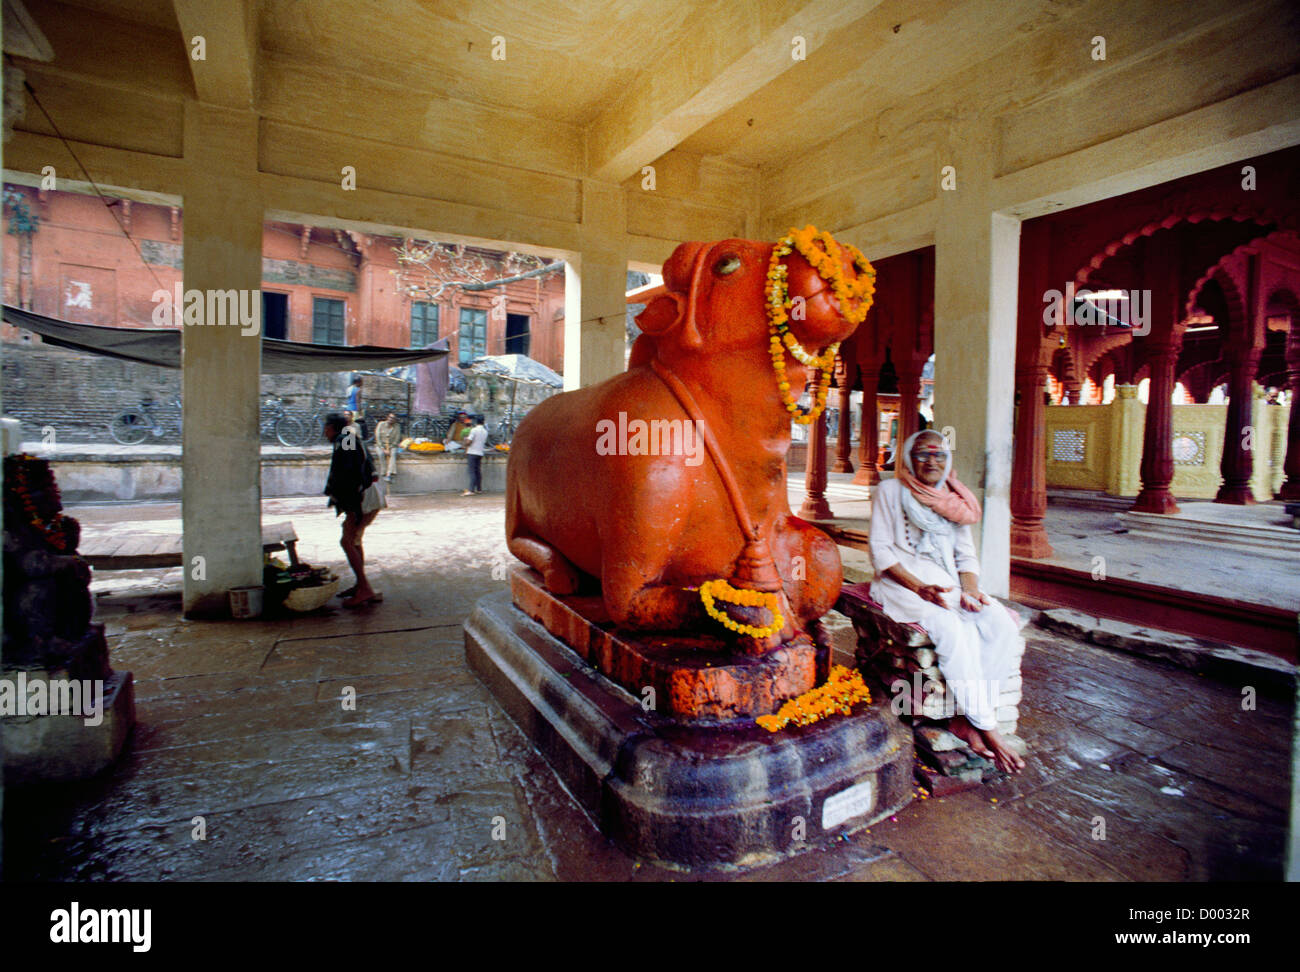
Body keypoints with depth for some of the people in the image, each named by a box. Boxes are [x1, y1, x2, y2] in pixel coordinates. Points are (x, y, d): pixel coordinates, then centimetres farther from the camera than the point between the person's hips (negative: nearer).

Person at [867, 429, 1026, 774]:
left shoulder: (955, 499, 18)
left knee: (1003, 625, -21)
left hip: (948, 582, 6)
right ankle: (987, 727, -19)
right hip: (903, 582, -5)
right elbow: (880, 550, -5)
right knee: (953, 629, -32)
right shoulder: (890, 491, 2)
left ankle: (965, 720, -17)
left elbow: (965, 555, 16)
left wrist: (970, 588, -6)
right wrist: (920, 587, -18)